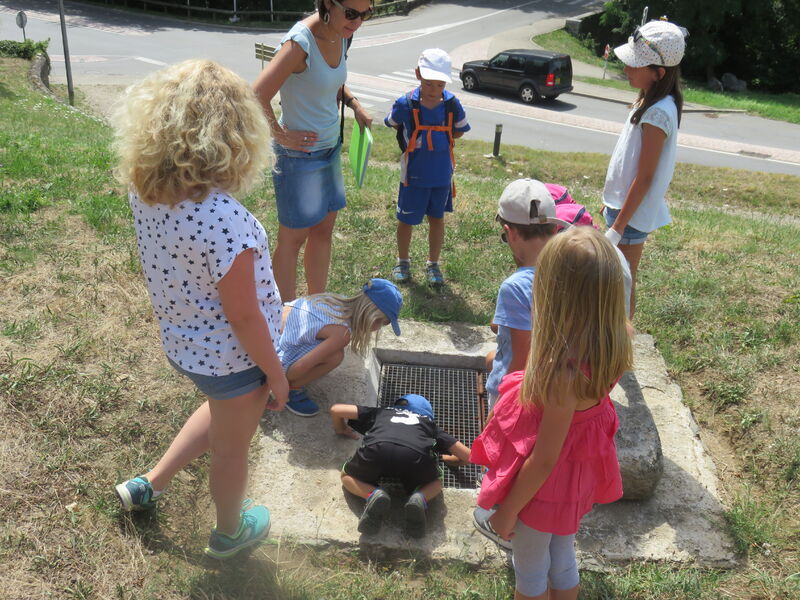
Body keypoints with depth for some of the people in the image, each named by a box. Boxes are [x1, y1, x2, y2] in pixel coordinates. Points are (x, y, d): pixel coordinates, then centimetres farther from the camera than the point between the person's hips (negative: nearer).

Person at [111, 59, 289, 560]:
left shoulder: (144, 192, -14)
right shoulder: (225, 221, -36)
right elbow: (243, 317, -24)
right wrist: (276, 374, -13)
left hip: (183, 344, 7)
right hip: (232, 357, -7)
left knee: (222, 413, 36)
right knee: (232, 446, 21)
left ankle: (149, 484, 48)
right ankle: (229, 532, 50)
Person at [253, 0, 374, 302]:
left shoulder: (340, 35, 1)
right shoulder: (300, 42, -25)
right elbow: (257, 97, -30)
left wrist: (354, 104, 4)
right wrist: (282, 137, -18)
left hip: (330, 147, 8)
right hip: (300, 153, -8)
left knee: (324, 228, 16)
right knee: (293, 237, 4)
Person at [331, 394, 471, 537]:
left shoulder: (381, 412, 39)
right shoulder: (429, 423, 38)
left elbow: (336, 409, 40)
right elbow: (467, 455, 35)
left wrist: (341, 430, 60)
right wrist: (445, 458, 56)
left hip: (377, 449, 0)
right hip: (415, 455, 1)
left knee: (347, 476, 30)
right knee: (435, 484, 33)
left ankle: (373, 495, -2)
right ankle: (420, 498, -2)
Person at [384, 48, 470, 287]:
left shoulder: (452, 104, -10)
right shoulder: (406, 104, -15)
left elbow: (459, 131, 7)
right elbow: (392, 124, 5)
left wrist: (439, 140, -3)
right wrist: (414, 142, 5)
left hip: (442, 173, 2)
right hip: (413, 174, -2)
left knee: (437, 217, 14)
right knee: (407, 219, 11)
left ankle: (433, 264, 31)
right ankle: (403, 262, 33)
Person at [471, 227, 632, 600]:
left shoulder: (564, 373, -40)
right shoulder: (613, 344, -20)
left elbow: (544, 459, -28)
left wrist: (508, 510, -13)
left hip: (545, 482, -7)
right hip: (579, 474, 7)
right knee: (562, 559, 32)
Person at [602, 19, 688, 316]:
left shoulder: (658, 113, -23)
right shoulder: (651, 102, 5)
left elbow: (644, 178, -23)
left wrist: (618, 227, -20)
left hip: (633, 213, -9)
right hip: (622, 203, 9)